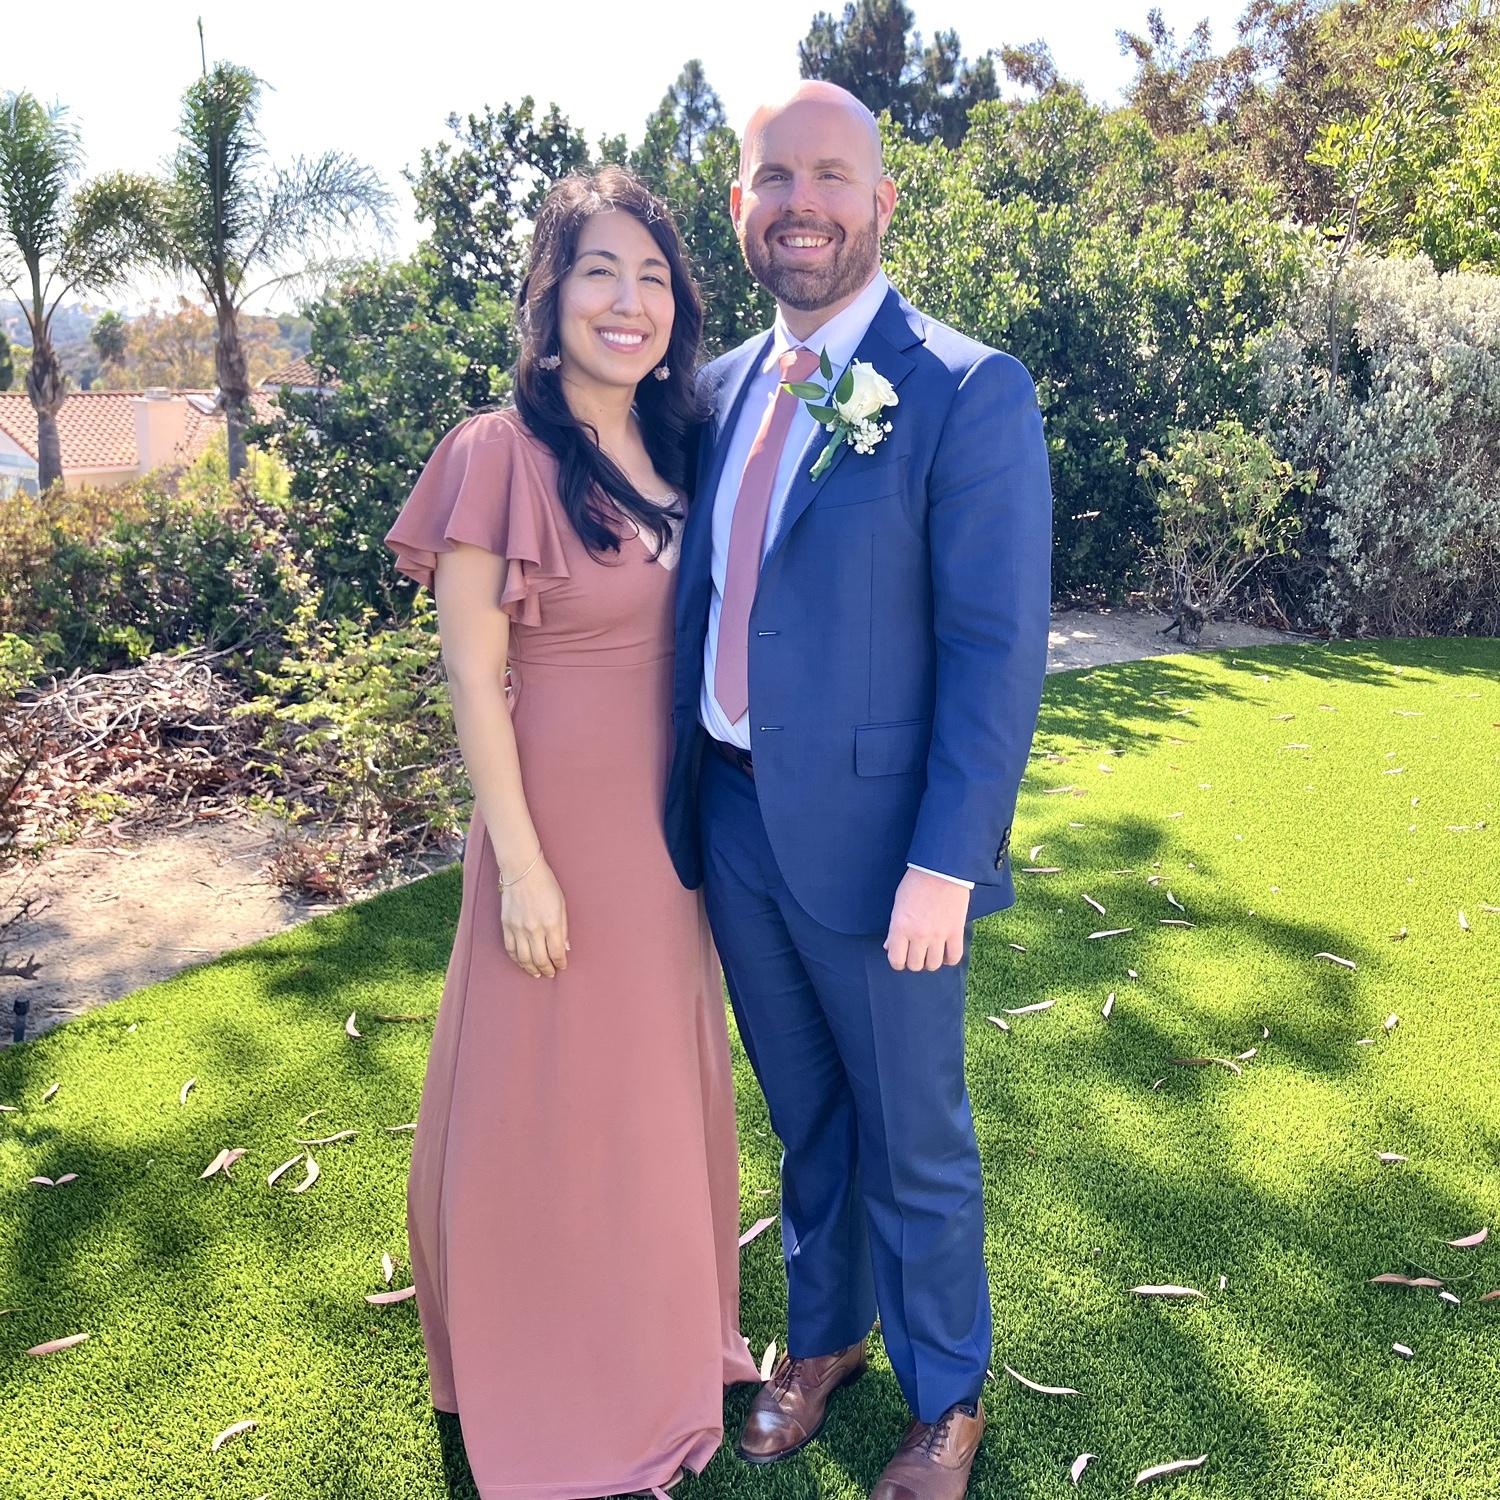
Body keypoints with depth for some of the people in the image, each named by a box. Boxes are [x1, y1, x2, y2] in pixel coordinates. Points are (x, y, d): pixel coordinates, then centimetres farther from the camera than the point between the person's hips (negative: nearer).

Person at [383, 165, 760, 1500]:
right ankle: (556, 1368, 37)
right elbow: (473, 679, -16)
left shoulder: (678, 452, 4)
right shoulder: (500, 455, -16)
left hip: (672, 821, 7)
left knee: (665, 1072, 20)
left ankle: (665, 1331, 45)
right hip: (562, 818, -6)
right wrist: (523, 864, -16)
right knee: (555, 1090, 11)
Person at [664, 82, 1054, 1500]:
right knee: (803, 1119, 23)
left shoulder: (967, 393, -11)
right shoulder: (721, 388, 8)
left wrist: (944, 864, -19)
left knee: (913, 1141, 13)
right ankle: (821, 1339, 47)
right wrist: (685, 797, 10)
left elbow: (998, 650, -15)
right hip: (733, 821, 5)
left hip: (879, 839, -5)